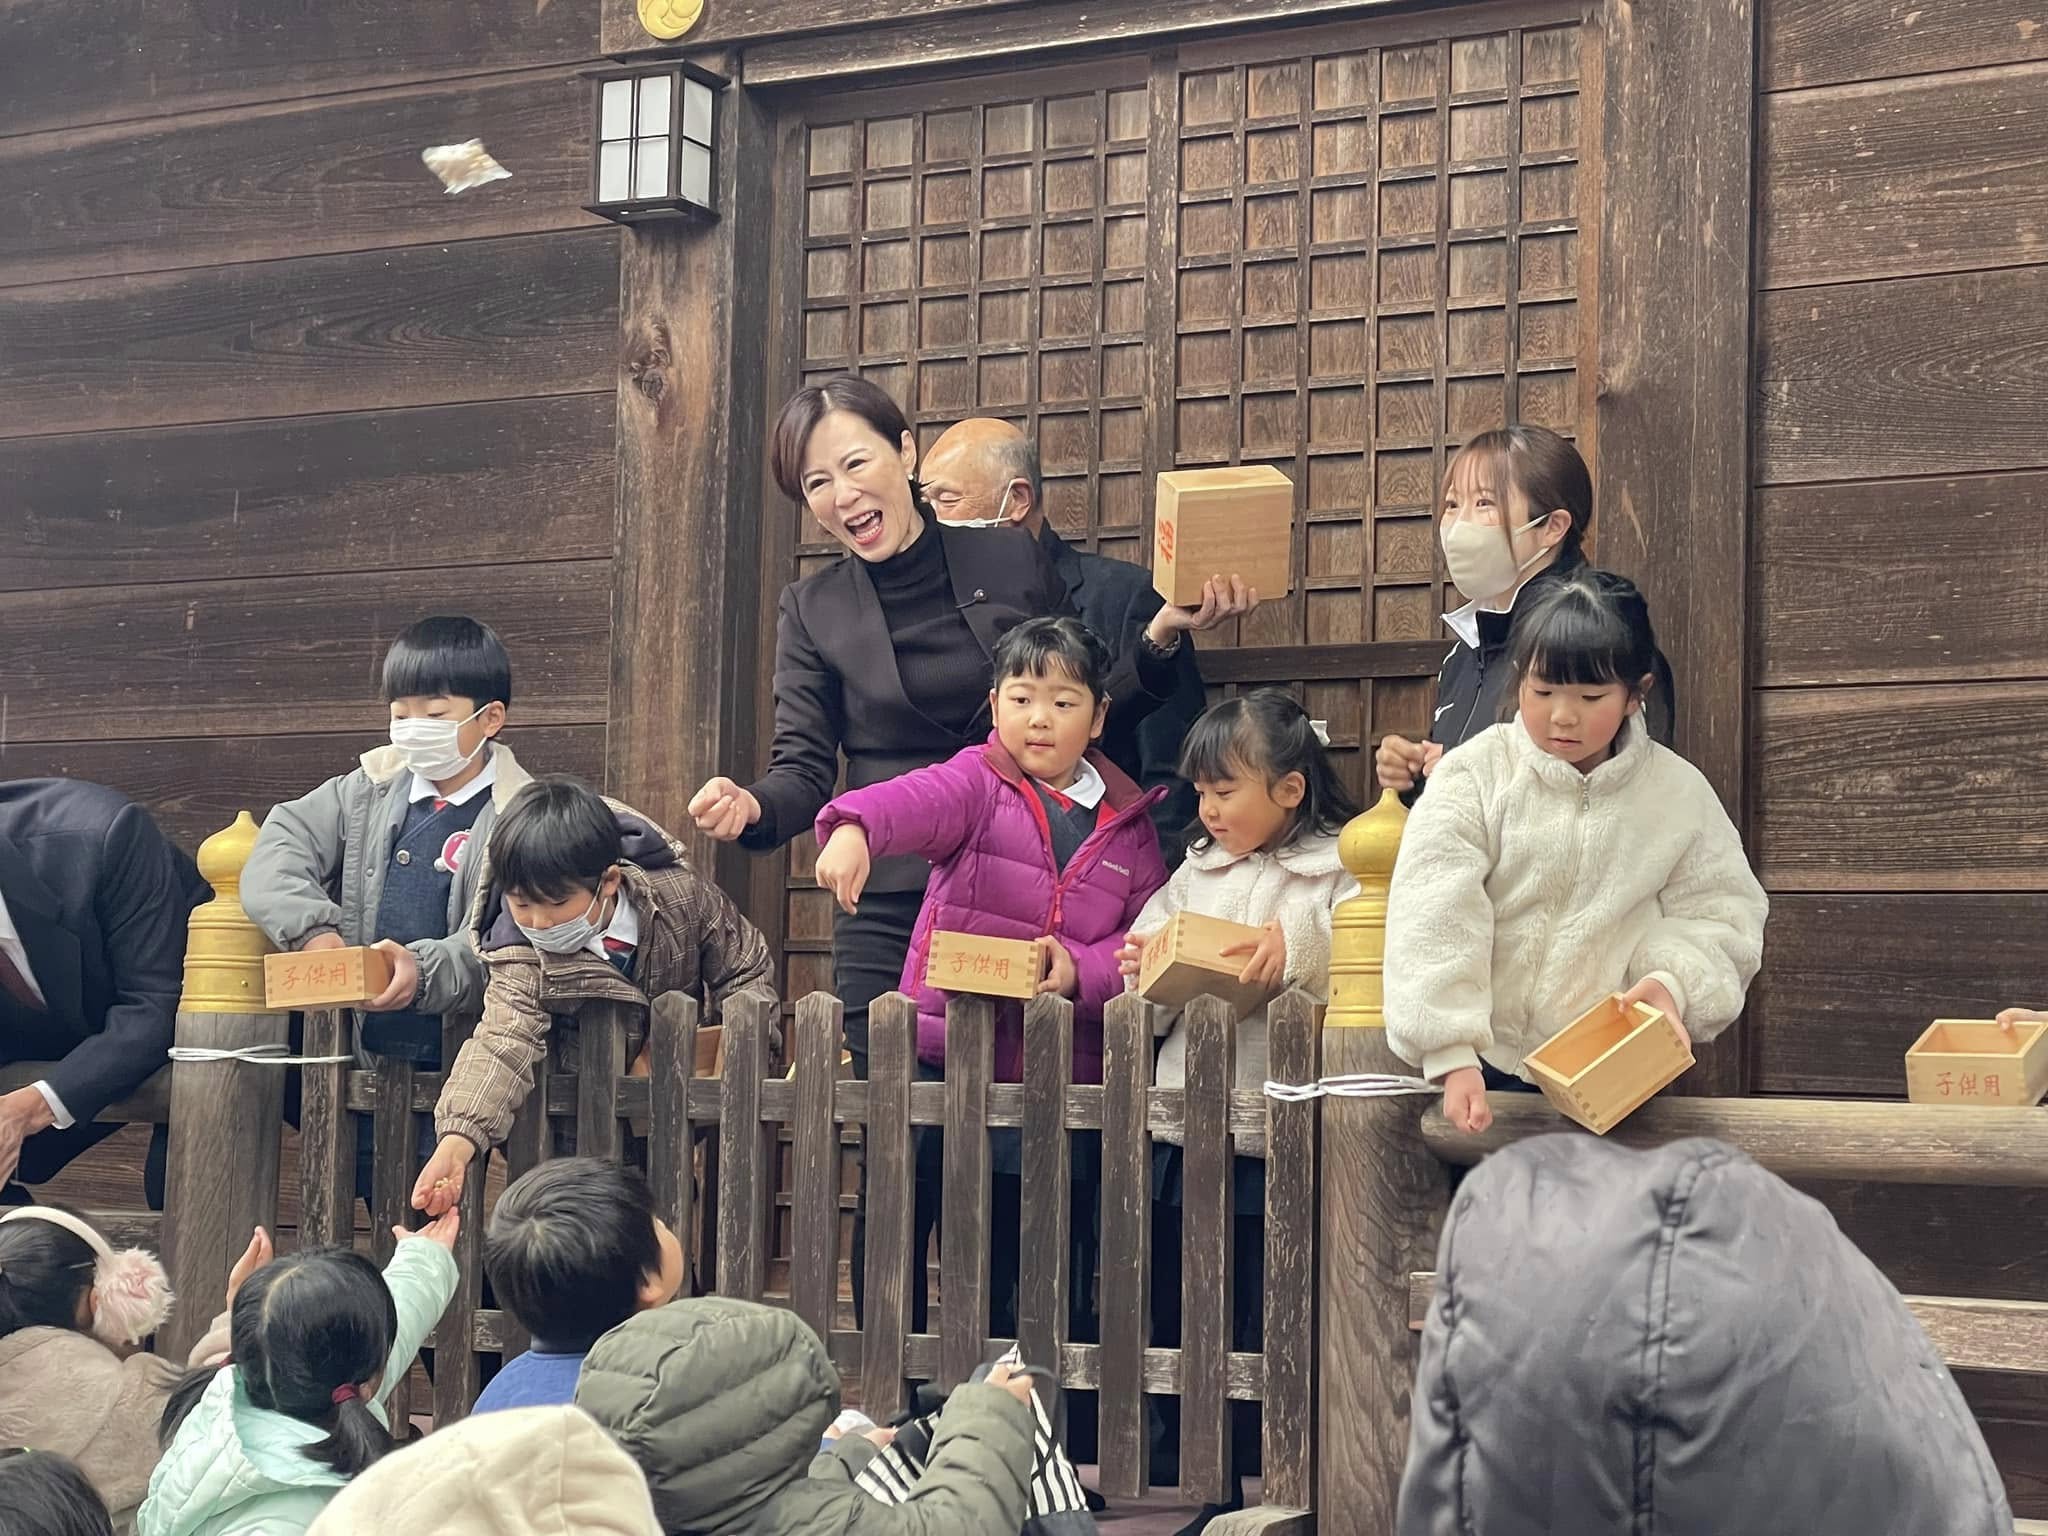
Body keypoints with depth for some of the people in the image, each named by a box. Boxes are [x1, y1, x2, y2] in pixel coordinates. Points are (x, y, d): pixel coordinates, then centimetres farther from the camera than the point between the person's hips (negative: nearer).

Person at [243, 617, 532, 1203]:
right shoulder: (368, 792, 10)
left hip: (453, 1066, -5)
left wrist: (427, 969, -34)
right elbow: (278, 849, 2)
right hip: (363, 1056, 5)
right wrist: (313, 930, -15)